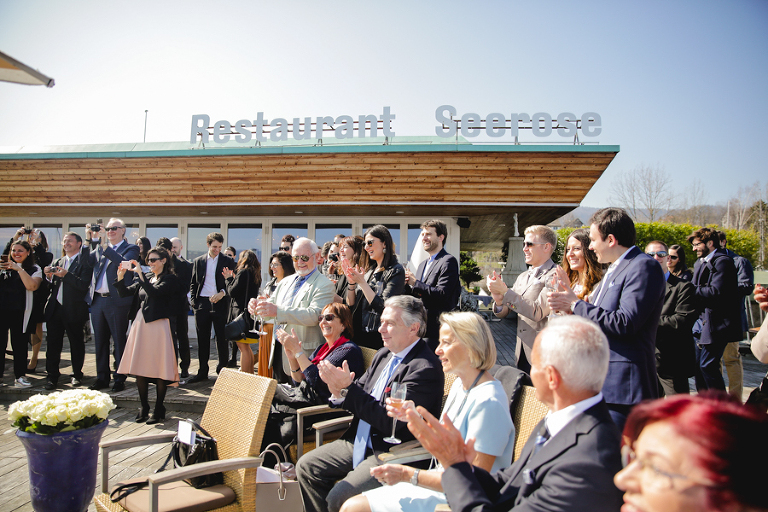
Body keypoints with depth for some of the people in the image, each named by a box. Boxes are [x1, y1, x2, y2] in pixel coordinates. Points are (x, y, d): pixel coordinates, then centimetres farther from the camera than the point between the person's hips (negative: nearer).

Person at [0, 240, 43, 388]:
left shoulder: (35, 270, 6)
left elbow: (32, 286, -12)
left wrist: (19, 269, -16)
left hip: (20, 313, -1)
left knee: (20, 345, 4)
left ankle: (20, 376, 13)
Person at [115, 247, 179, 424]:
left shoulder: (170, 279, -4)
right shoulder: (145, 278, 15)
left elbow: (155, 292, -20)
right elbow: (125, 292, 11)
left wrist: (140, 273, -21)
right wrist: (120, 277, -4)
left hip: (158, 325, -6)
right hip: (140, 323, 6)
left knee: (159, 368, -2)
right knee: (139, 368, 8)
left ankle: (158, 410, 10)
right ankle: (144, 408, 19)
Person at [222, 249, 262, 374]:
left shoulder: (243, 272, -12)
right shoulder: (255, 273, 12)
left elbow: (232, 292, -12)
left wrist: (229, 278, 3)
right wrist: (233, 278, 16)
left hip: (241, 313, -9)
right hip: (250, 313, 9)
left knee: (243, 347, -6)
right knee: (246, 347, 18)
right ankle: (250, 374, 24)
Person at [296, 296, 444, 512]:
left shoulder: (425, 368, -21)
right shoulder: (384, 355, 7)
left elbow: (391, 421, -24)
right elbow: (359, 393, 11)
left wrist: (347, 388, -23)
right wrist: (339, 390, -13)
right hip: (361, 442, 9)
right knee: (306, 466, 8)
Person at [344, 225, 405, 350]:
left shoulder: (396, 271, -8)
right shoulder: (368, 270, 13)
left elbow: (384, 307, -18)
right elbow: (351, 304, 12)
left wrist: (362, 282, -17)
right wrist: (351, 282, -4)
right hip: (360, 334, 6)